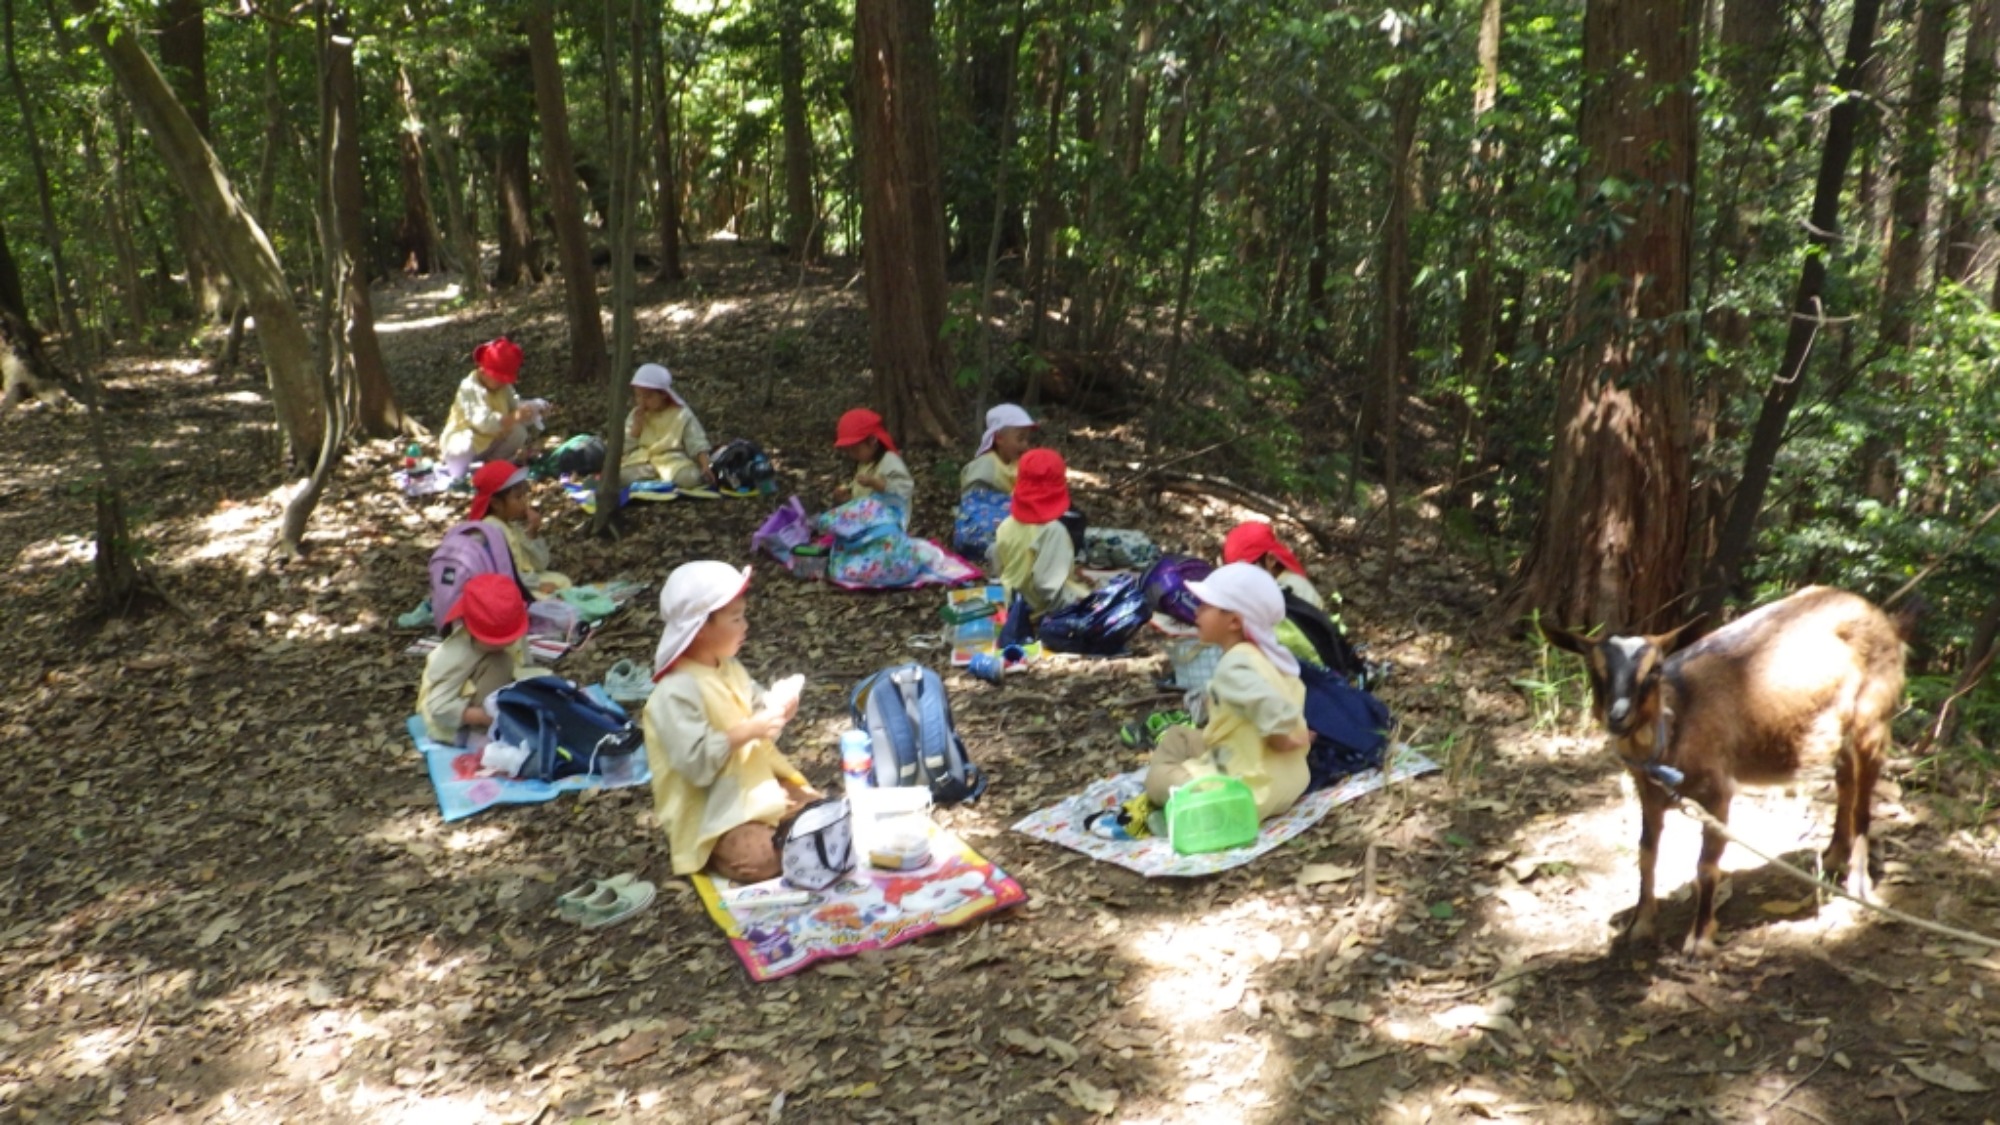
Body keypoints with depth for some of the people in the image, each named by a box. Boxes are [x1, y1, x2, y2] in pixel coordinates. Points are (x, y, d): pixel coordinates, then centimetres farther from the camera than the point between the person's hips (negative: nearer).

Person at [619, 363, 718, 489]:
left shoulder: (682, 415, -1)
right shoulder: (636, 415, 10)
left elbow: (697, 445, -4)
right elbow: (625, 447, 8)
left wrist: (705, 467, -19)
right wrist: (636, 426, -6)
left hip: (674, 461, -2)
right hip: (642, 461, 2)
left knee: (692, 478, -35)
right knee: (624, 476, -31)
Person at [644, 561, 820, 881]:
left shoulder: (729, 668, 5)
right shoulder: (677, 692, -24)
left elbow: (755, 709, 18)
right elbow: (695, 763, -29)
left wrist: (777, 709, -5)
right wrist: (747, 732, -30)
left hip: (755, 782, 9)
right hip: (711, 808, -9)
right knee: (759, 860, -27)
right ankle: (705, 850, 0)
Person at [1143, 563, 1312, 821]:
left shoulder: (1233, 667, -25)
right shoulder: (1265, 654, 5)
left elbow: (1275, 711, -39)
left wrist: (1279, 739, -21)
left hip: (1256, 790, -10)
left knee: (1157, 777, 8)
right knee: (1177, 736, 20)